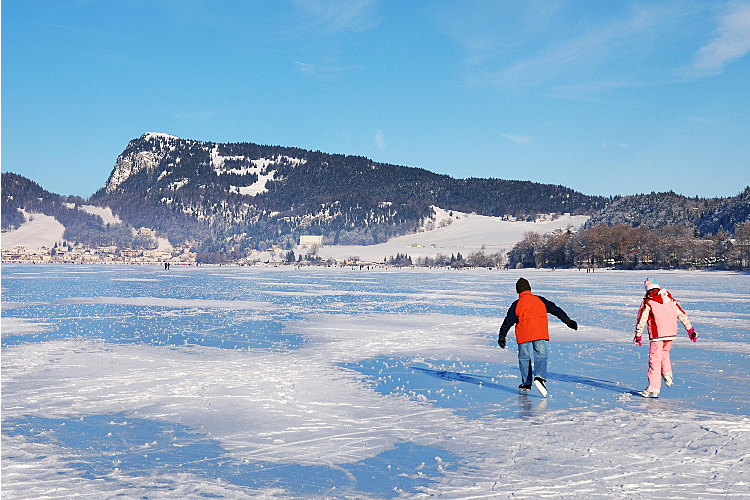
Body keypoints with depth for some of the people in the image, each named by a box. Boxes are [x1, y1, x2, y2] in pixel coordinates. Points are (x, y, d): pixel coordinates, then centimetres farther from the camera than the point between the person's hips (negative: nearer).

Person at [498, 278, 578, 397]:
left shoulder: (516, 305, 4)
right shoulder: (540, 300, 10)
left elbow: (508, 322, 3)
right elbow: (555, 310, 11)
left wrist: (502, 336, 9)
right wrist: (567, 321, 16)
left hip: (524, 335, -1)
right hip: (540, 333, 1)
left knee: (524, 358, 10)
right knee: (541, 356, 2)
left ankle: (526, 384, 13)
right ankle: (540, 377, -23)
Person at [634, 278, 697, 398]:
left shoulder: (648, 302, -4)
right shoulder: (669, 299, 11)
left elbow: (641, 320, -3)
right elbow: (682, 315, 14)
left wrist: (638, 336, 6)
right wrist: (690, 329, 21)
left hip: (657, 334, -5)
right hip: (671, 333, 5)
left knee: (655, 359, -1)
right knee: (664, 353, 28)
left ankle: (653, 389, -1)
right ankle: (667, 375, 12)